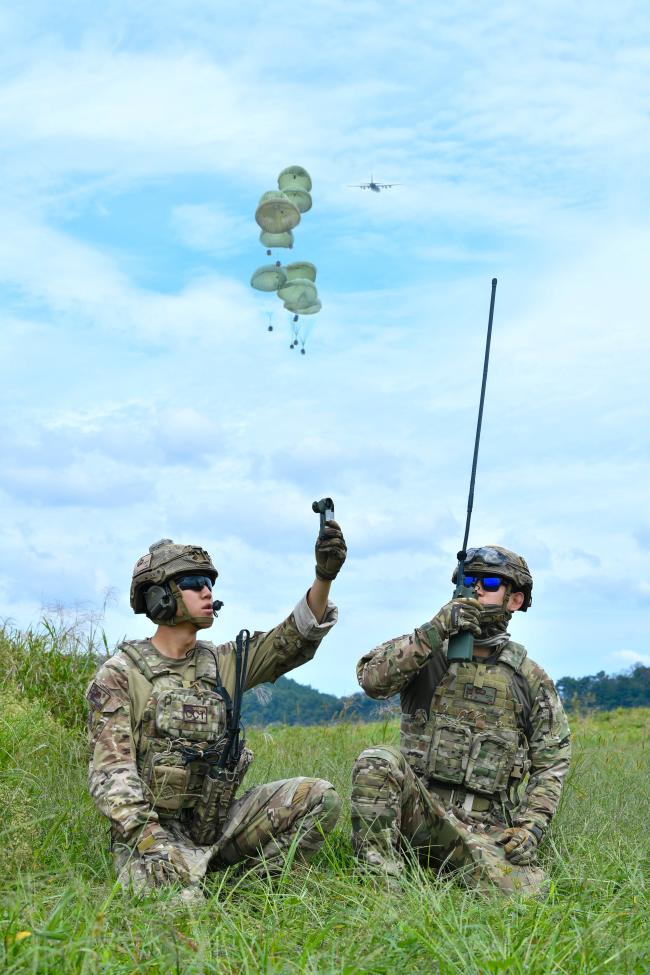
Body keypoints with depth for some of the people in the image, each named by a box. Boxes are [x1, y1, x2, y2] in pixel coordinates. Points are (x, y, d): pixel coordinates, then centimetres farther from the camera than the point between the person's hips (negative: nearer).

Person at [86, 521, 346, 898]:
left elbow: (294, 640, 1)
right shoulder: (119, 675, -6)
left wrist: (324, 577, -15)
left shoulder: (221, 663, 10)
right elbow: (111, 771, -13)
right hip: (151, 829, -5)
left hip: (218, 821, 5)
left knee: (320, 797, -12)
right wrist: (148, 837, -27)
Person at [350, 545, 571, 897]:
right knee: (377, 760, -30)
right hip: (419, 809, 1)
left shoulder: (531, 679, 11)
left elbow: (551, 762, 10)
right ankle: (380, 881, -24)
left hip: (488, 828, 0)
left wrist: (531, 827, -6)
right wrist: (435, 631, -20)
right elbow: (372, 678, -12)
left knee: (521, 894, -29)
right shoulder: (429, 652, 9)